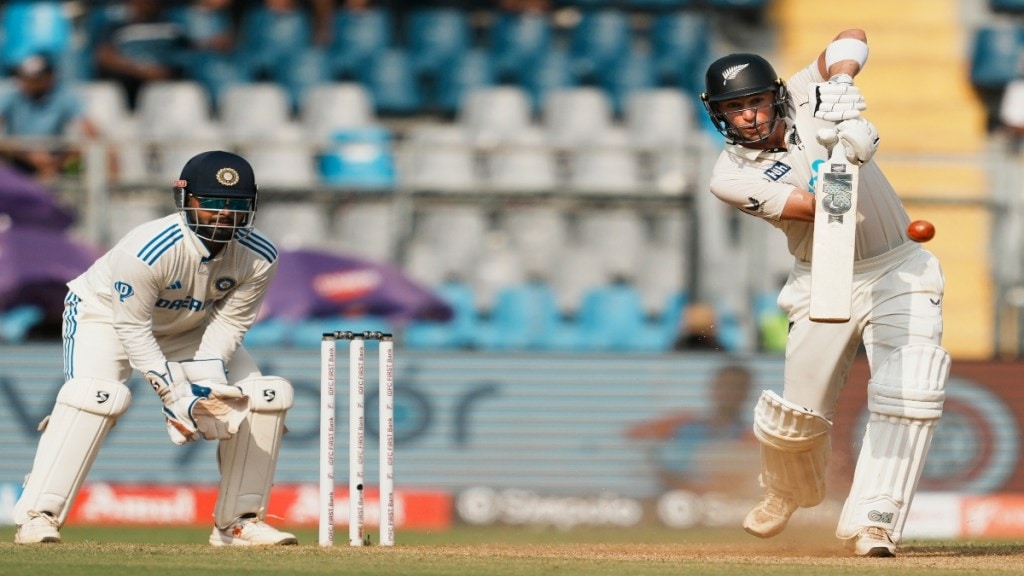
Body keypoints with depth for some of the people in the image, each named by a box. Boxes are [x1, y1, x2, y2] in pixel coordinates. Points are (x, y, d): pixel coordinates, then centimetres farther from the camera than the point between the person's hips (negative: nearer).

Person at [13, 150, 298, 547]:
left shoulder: (259, 258, -23)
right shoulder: (148, 249, -38)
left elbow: (229, 322, -13)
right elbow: (132, 329, -30)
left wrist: (208, 379, -28)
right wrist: (175, 393, -34)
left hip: (189, 329, 5)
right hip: (106, 315, -5)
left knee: (266, 396, -7)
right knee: (97, 394, -33)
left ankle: (239, 522, 5)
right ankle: (38, 517, -30)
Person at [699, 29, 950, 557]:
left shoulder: (804, 97, -5)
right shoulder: (731, 176, -12)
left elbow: (852, 38, -14)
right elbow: (815, 207, -24)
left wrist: (841, 81, -32)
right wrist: (843, 156, -38)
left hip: (900, 270, 0)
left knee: (908, 395, -18)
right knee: (800, 411, 2)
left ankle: (872, 522, -16)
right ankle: (788, 489, 38)